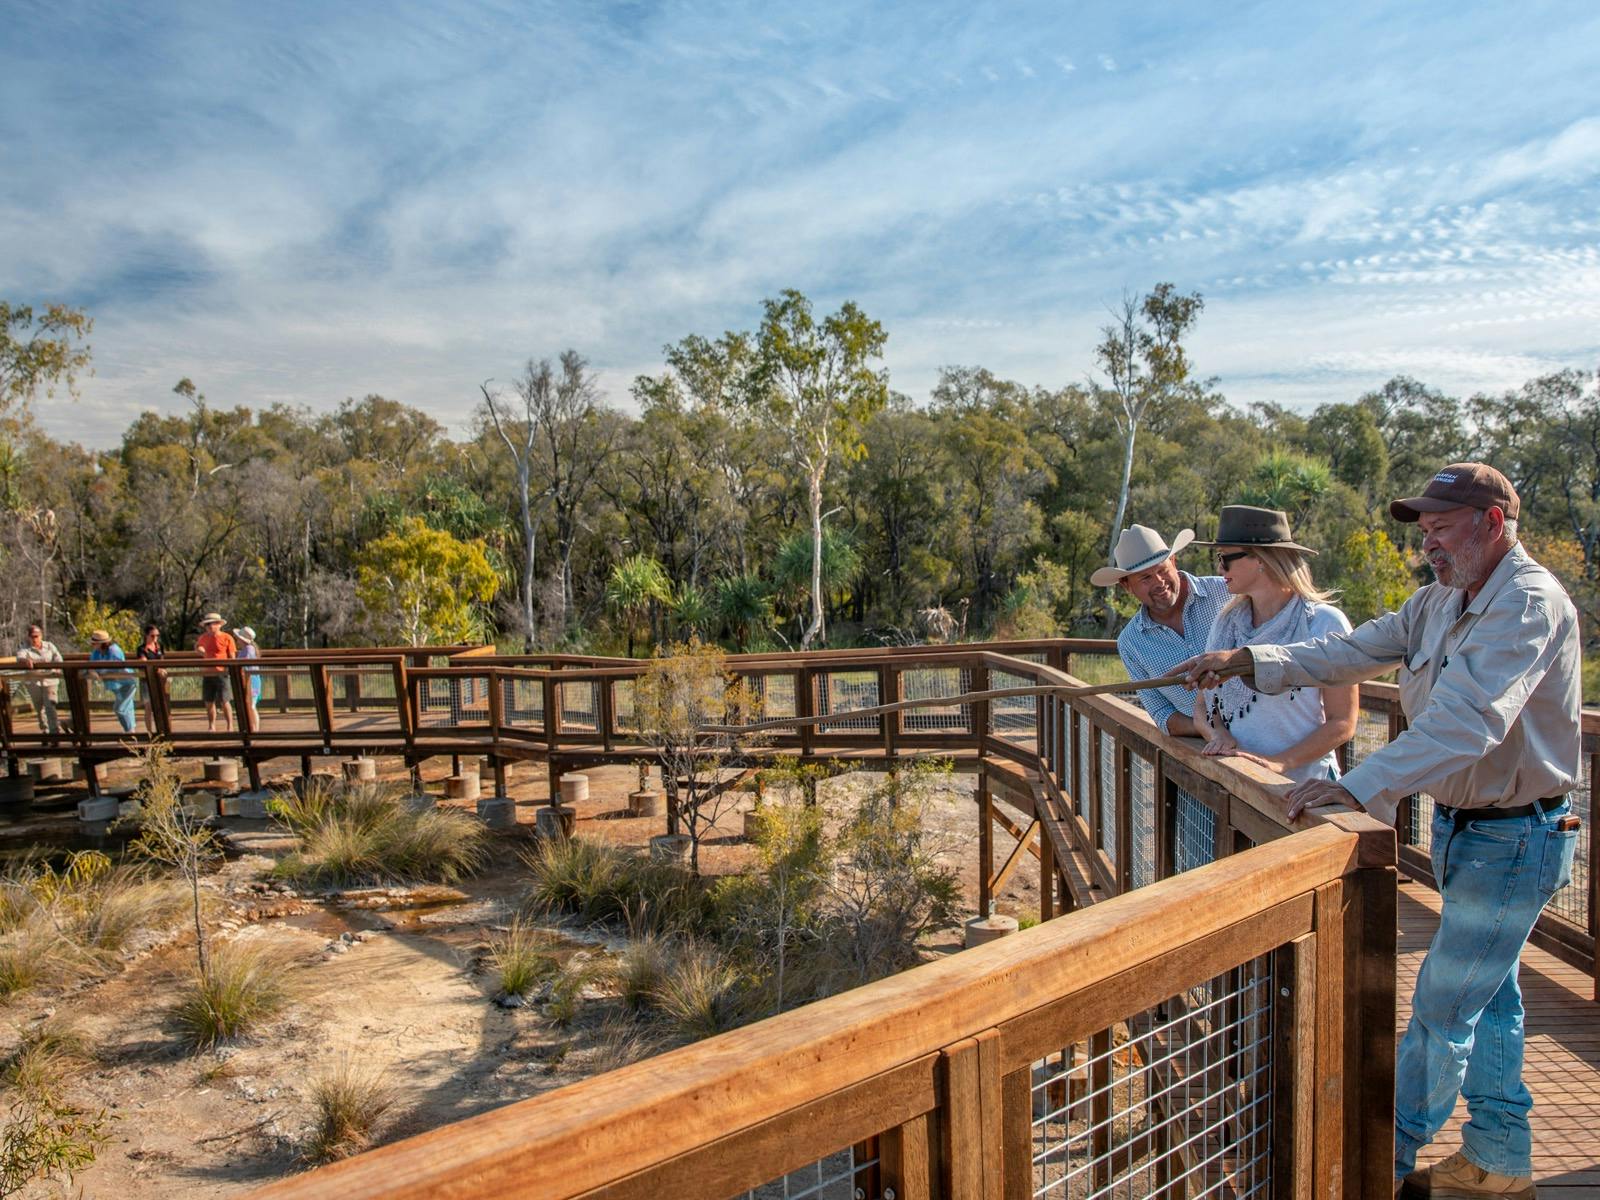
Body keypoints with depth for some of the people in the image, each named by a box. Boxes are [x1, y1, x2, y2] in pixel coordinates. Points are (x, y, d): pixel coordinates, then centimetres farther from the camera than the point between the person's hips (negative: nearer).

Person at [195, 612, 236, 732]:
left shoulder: (227, 638, -5)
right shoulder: (204, 638, 10)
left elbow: (232, 657, -5)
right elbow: (197, 646, 32)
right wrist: (199, 649, 10)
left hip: (222, 674, -5)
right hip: (208, 675, 5)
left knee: (225, 702, -5)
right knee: (209, 702, 7)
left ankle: (230, 727, 1)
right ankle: (211, 727, 18)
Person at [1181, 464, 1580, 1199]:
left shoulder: (1529, 602, -23)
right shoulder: (1439, 602, 7)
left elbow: (1466, 720, -36)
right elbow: (1354, 652, 5)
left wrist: (1363, 787, -45)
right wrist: (1249, 661, -8)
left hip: (1514, 839, -9)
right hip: (1462, 826, 9)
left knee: (1443, 1006, -1)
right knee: (1485, 997, 19)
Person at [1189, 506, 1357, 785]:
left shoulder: (1324, 623, -4)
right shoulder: (1226, 621, 10)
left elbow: (1343, 723, -6)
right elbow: (1202, 705, 12)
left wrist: (1279, 762, -17)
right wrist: (1218, 734, -9)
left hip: (1303, 785, -5)